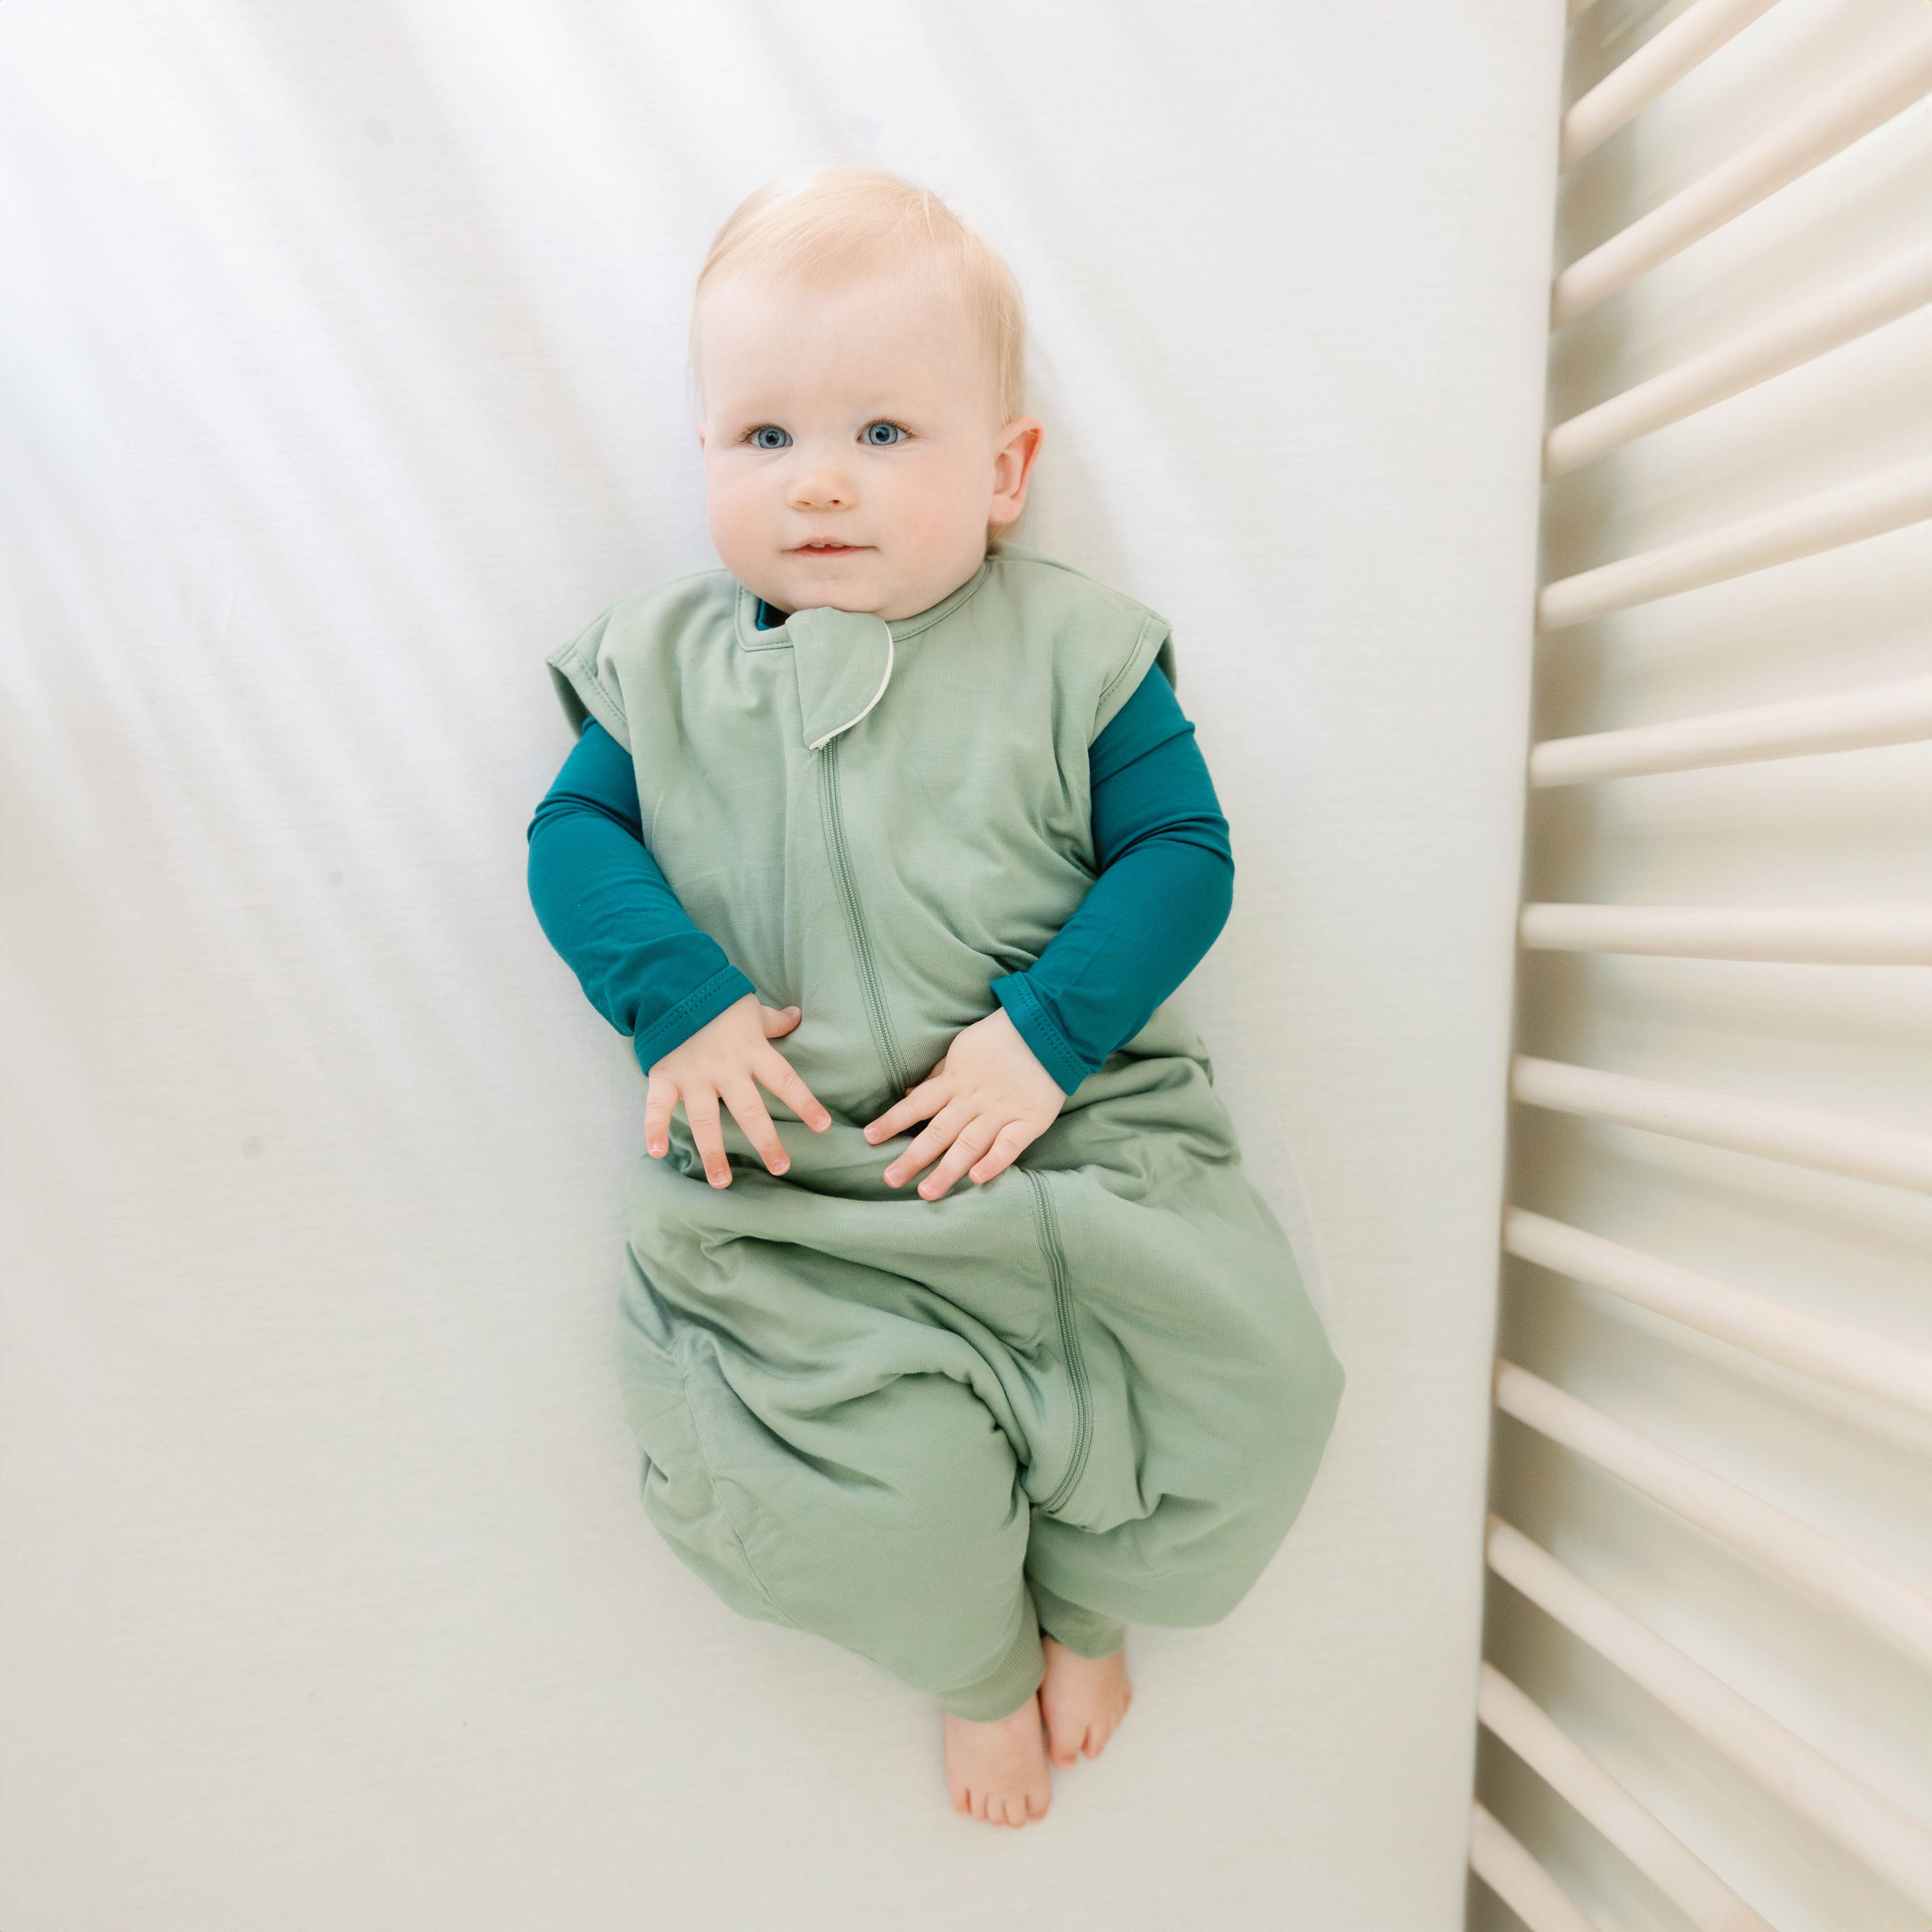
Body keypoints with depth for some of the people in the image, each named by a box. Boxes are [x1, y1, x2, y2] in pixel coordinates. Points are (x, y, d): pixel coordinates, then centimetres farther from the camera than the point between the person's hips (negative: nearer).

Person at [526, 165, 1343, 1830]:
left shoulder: (1074, 651, 0)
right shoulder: (663, 663, 6)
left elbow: (1180, 852, -3)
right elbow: (576, 833, 5)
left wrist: (1046, 1034, -17)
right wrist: (680, 1003, -13)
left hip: (1071, 1139, 1)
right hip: (791, 1192, 1)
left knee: (1229, 1383, -8)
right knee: (893, 1479, -13)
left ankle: (1089, 1610, 32)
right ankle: (973, 1666, 30)